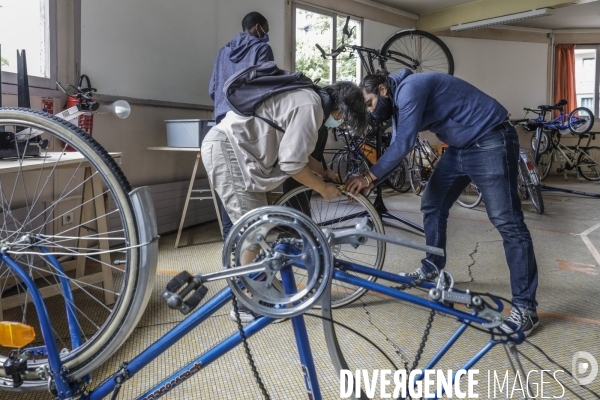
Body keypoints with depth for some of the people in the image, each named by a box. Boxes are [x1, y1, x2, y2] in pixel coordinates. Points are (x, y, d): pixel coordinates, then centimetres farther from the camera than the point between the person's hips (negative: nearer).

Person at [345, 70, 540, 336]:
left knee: (507, 221, -11)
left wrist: (369, 176, -17)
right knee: (432, 205, 12)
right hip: (460, 146, 10)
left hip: (490, 142, -10)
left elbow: (403, 145, -24)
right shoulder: (399, 101, 11)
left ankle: (525, 307, -6)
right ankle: (432, 267, 30)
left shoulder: (410, 89, -19)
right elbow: (396, 149, 13)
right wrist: (370, 182, 3)